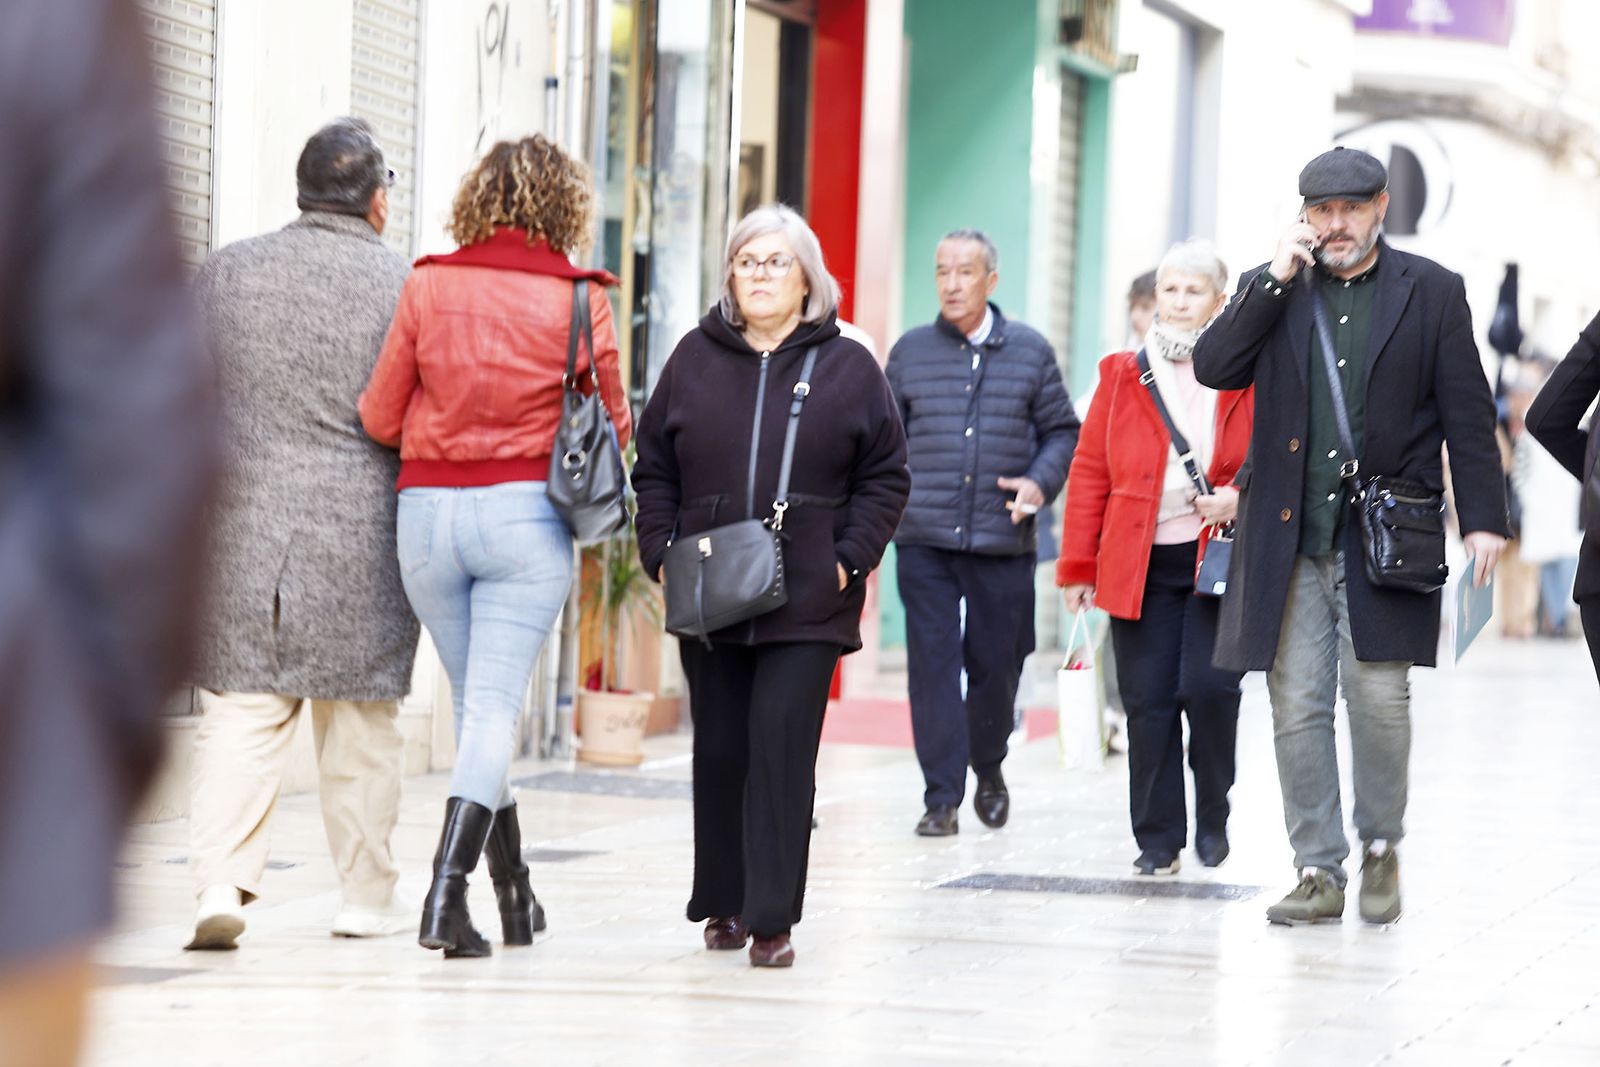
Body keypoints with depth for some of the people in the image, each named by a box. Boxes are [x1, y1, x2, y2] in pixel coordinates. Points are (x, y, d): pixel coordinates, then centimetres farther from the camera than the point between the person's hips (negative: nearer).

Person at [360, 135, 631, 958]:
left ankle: (515, 894, 22)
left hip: (428, 510, 2)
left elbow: (378, 417, 2)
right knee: (494, 710, -2)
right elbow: (613, 427, 6)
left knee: (477, 701, 15)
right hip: (525, 514, -2)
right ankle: (446, 892, -17)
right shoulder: (577, 300, -3)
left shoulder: (427, 288, -1)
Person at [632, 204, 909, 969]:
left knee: (781, 749, -9)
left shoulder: (847, 367, 4)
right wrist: (661, 553, 0)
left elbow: (886, 476, 5)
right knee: (719, 753, 8)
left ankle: (772, 918, -7)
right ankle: (723, 904, 21)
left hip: (807, 603, -3)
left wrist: (849, 560, -5)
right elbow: (654, 467, 12)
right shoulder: (695, 359, 10)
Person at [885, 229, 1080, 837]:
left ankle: (987, 767, 33)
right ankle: (942, 798, -4)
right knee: (933, 664, -7)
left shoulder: (1030, 352, 7)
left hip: (1003, 540, 0)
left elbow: (1062, 432, 11)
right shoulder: (911, 352, 8)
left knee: (996, 665, 6)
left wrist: (1040, 483, -7)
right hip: (924, 540, 0)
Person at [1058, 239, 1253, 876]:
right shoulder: (1123, 376, 8)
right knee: (1147, 701, 1)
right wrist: (1078, 567, 7)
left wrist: (1242, 497, -13)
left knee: (1208, 687, -13)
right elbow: (1089, 472, 10)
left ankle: (1212, 816, 10)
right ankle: (1158, 838, 11)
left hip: (1219, 556, -2)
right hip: (1139, 564, 2)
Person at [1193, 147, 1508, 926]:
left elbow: (1468, 415, 4)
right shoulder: (1269, 290, 11)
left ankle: (1380, 847, 15)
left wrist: (1482, 518, -2)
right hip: (1289, 540, 2)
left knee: (1378, 696, -7)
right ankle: (1318, 871, 7)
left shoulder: (1432, 292, 5)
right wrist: (1277, 281, -8)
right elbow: (1213, 369, -2)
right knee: (1297, 707, 1)